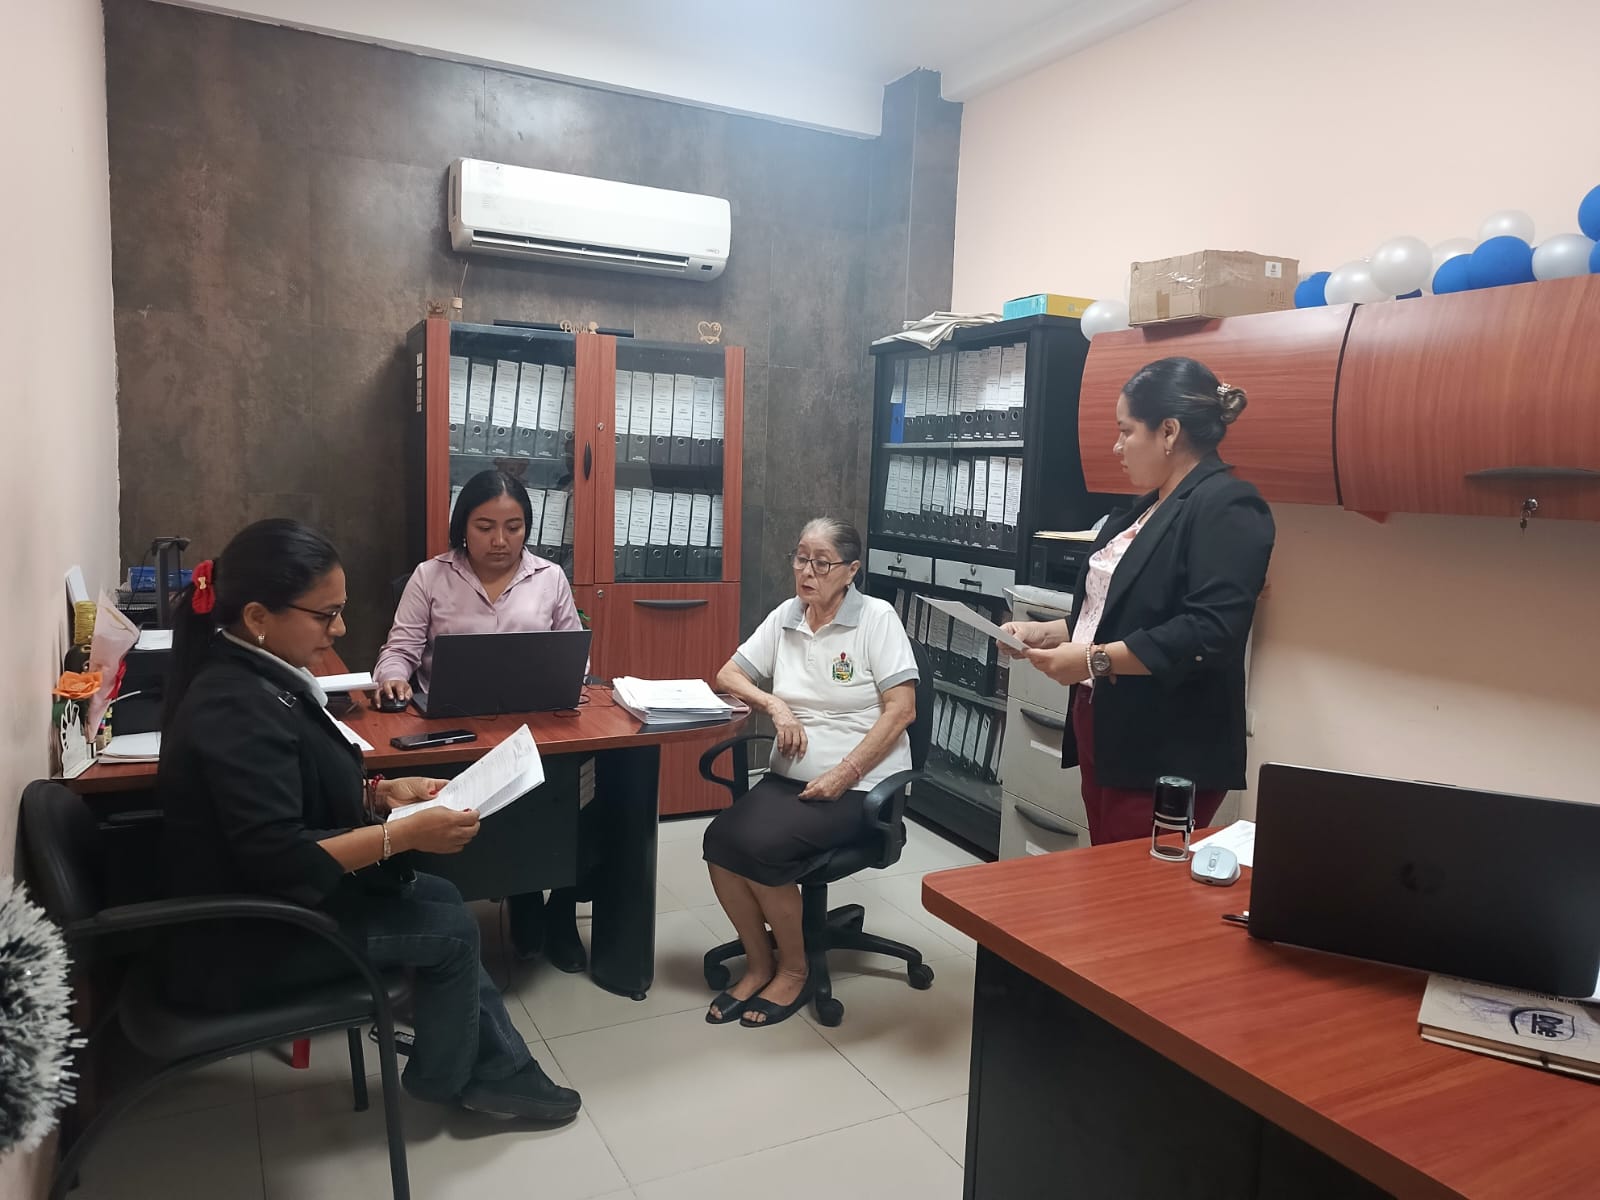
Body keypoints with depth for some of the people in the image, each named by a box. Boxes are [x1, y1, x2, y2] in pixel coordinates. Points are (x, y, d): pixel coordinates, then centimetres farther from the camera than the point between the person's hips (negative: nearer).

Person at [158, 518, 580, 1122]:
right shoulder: (237, 711, -29)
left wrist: (380, 792, -1)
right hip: (242, 940, -10)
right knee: (450, 930, -4)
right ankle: (444, 1080, 21)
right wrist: (403, 834, -30)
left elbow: (299, 794, 13)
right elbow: (280, 859, -32)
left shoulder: (254, 682, 2)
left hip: (264, 899, 10)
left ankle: (498, 1069, 16)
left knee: (440, 898, 10)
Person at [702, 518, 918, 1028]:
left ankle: (793, 971, -1)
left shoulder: (876, 617, -6)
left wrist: (844, 775, -17)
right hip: (790, 776, 5)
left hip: (859, 786, -5)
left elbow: (901, 709, -12)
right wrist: (774, 705, -8)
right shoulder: (784, 617, 9)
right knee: (720, 839, -21)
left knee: (761, 846, -26)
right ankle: (759, 964, 1)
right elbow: (728, 675, 13)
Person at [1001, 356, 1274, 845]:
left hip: (1166, 754, -9)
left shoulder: (1226, 508, -14)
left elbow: (1209, 634, -24)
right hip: (1103, 729, 9)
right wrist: (1047, 632, 10)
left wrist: (1096, 660, -22)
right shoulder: (1147, 509, 17)